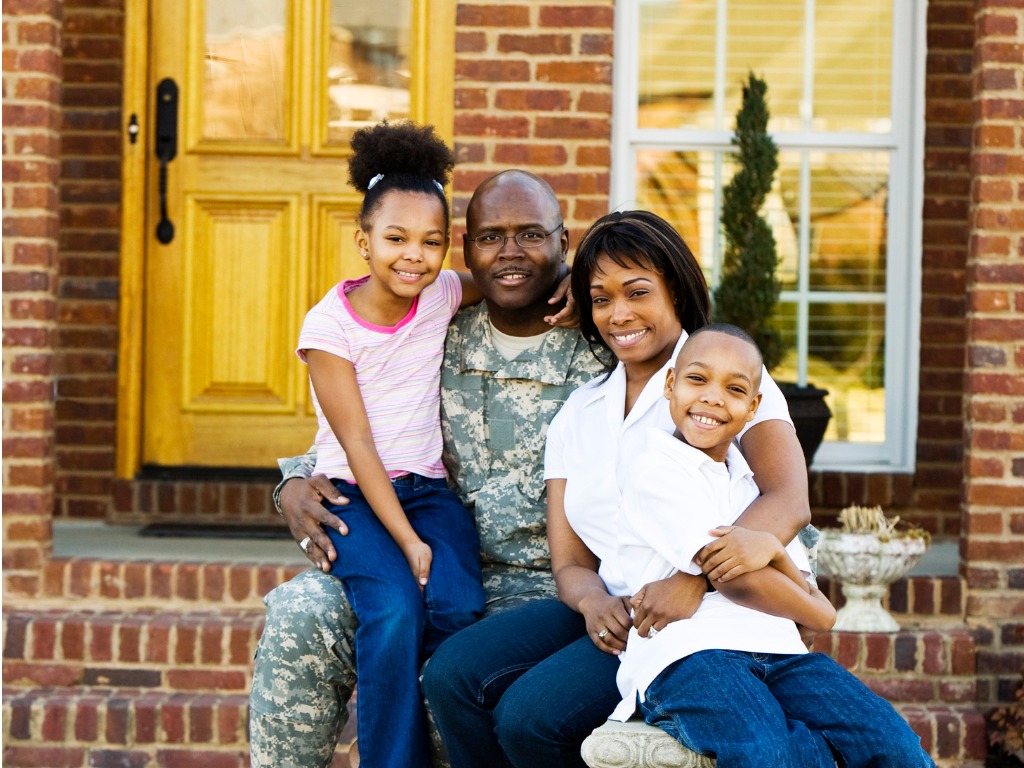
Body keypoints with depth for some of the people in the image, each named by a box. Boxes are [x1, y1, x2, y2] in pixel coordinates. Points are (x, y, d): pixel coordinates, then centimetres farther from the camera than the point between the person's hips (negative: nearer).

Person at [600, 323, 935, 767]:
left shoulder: (755, 481, 26)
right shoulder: (652, 467, 5)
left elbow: (801, 590, 16)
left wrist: (772, 549, -6)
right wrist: (817, 613, 11)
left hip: (777, 650, 5)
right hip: (686, 654, -5)